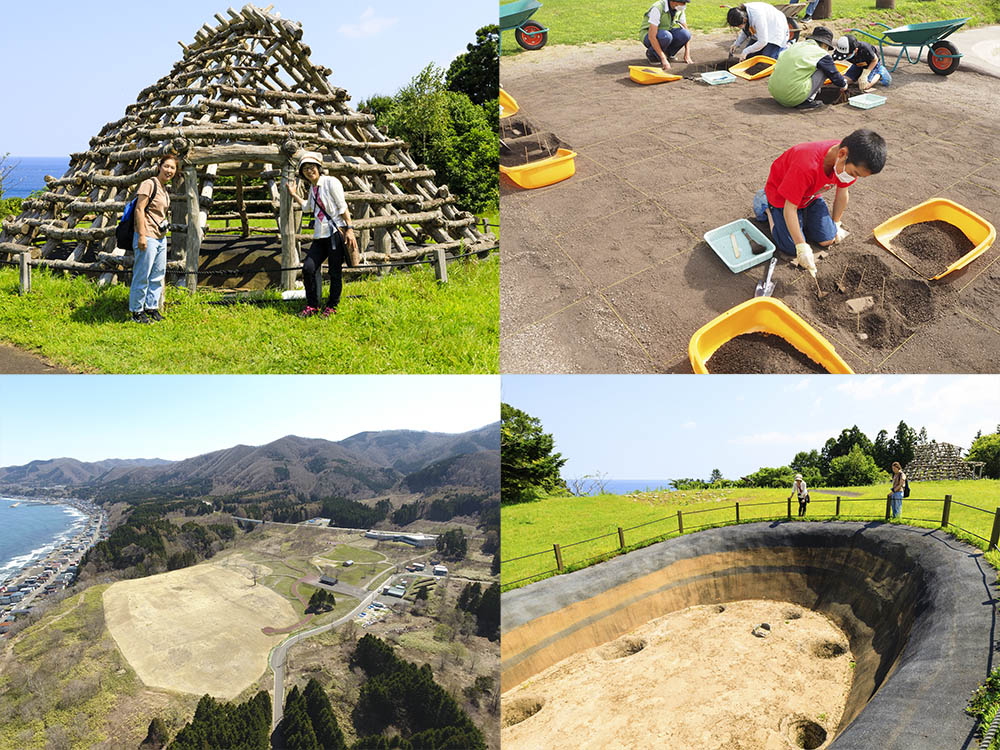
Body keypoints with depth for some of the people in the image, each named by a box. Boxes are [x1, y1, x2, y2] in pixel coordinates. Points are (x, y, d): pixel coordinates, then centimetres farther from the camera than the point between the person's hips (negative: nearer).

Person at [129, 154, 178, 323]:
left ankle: (152, 307, 25)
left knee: (158, 275, 13)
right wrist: (142, 235, -20)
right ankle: (136, 311, 7)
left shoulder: (164, 189, 16)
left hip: (161, 238, 9)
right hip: (147, 237, -9)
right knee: (142, 276, -2)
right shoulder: (149, 184, -8)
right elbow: (139, 209, -15)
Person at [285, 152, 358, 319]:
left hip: (336, 232, -7)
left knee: (335, 272, -1)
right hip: (320, 235, 7)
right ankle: (312, 306, 8)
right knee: (308, 267, -5)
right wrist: (294, 195, 36)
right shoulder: (312, 188, 17)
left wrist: (349, 229, -16)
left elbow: (343, 208, -9)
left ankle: (332, 307, 14)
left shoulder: (331, 182, -4)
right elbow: (307, 207, 39)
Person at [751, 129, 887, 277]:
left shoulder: (850, 164, -23)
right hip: (782, 196, -6)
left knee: (828, 240, -2)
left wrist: (836, 224, 9)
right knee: (792, 249, -9)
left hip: (811, 195, 6)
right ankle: (767, 208, 11)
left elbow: (842, 192, -2)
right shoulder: (806, 165, -44)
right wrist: (802, 247, -36)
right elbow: (789, 208, -36)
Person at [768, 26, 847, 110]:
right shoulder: (821, 54, 3)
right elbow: (834, 74, 13)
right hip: (794, 96, -7)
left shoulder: (795, 46, 22)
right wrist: (843, 85, 37)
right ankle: (807, 101, 4)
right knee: (823, 70, 9)